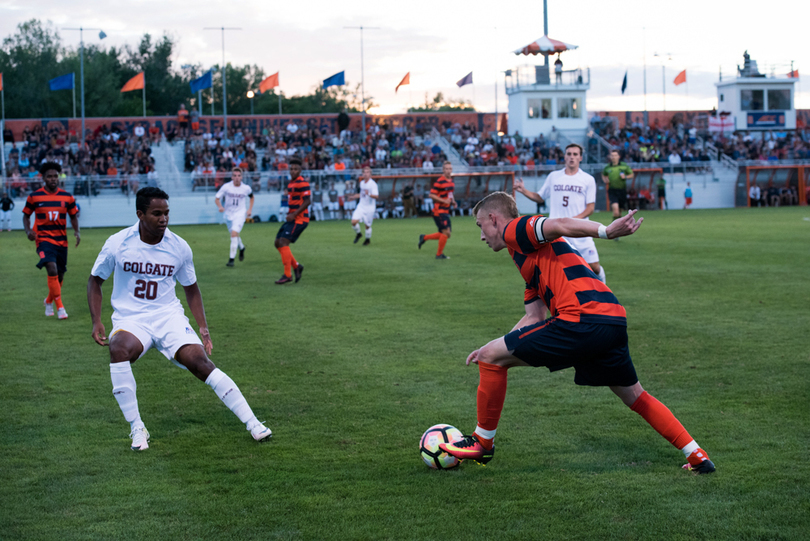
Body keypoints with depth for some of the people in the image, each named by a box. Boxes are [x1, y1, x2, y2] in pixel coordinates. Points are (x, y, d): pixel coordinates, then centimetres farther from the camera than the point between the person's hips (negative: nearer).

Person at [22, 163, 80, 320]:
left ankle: (49, 301, 40)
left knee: (60, 275, 11)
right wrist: (28, 231, -9)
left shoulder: (67, 197, 3)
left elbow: (73, 216, 13)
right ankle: (60, 307, -18)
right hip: (44, 239, -4)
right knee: (52, 270, -24)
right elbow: (26, 215, 9)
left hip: (61, 241, 4)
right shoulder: (34, 196, -2)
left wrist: (77, 231, -4)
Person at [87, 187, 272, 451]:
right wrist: (96, 321, -5)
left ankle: (252, 423, -12)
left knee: (200, 361, -21)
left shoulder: (179, 247, -2)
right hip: (130, 319, -1)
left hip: (169, 316, 1)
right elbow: (95, 280, 7)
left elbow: (191, 288, 13)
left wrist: (203, 327, 4)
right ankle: (136, 428, -22)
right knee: (120, 350, -35)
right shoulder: (117, 244, -7)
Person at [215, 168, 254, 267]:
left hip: (240, 214, -2)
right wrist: (220, 206, -28)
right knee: (235, 234, 18)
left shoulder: (246, 188, -9)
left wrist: (250, 209, 3)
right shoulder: (226, 187, -13)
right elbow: (216, 199, -7)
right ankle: (241, 248, 52)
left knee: (234, 233, -22)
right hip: (229, 214, 2)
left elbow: (251, 197, 13)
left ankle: (231, 259, -18)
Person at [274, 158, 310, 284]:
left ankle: (287, 275, -13)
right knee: (278, 243, 8)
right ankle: (296, 266, 16)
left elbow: (307, 201, -19)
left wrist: (294, 214, -22)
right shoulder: (291, 183, 16)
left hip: (300, 219, -10)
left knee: (283, 242, -17)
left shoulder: (302, 183, -12)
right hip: (292, 218, 10)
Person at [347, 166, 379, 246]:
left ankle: (368, 239, 30)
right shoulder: (362, 183, 7)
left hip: (369, 208, -5)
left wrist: (369, 194, -44)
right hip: (361, 206, 5)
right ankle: (358, 234, 18)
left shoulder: (373, 184, -16)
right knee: (354, 221, -10)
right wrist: (353, 197, 30)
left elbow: (376, 196, -26)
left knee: (367, 225, 4)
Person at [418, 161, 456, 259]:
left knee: (446, 235, 9)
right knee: (446, 232, -11)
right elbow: (431, 195, -15)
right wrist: (444, 200, -21)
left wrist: (453, 202, 9)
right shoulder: (439, 182, -13)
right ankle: (439, 254, 3)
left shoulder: (451, 182, 13)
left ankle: (424, 237, 24)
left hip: (446, 212, 9)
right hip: (439, 211, -9)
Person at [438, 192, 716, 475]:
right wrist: (497, 347, 28)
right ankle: (697, 457, 24)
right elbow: (534, 317, 30)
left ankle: (482, 443, 13)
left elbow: (559, 225, -14)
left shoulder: (515, 230, 6)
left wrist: (605, 230, -29)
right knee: (635, 396, 25)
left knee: (491, 358, 1)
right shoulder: (529, 257, 32)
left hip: (583, 320, -10)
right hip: (614, 321, 10)